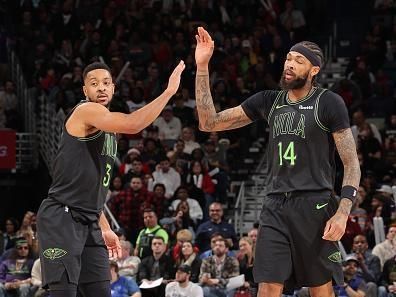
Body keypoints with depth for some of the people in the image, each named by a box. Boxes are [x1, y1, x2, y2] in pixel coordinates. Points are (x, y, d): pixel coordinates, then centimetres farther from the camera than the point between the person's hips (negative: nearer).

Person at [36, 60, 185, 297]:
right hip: (61, 217, -10)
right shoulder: (86, 111, -10)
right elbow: (132, 125, -28)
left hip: (89, 223, 10)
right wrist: (169, 91, -21)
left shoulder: (109, 131, 20)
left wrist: (105, 228, 22)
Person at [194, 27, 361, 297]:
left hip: (315, 206, -4)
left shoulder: (329, 103, -3)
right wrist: (202, 67, 2)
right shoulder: (268, 101, 11)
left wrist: (343, 212, -17)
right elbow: (209, 123, 10)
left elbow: (351, 163, -4)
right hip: (275, 206, 4)